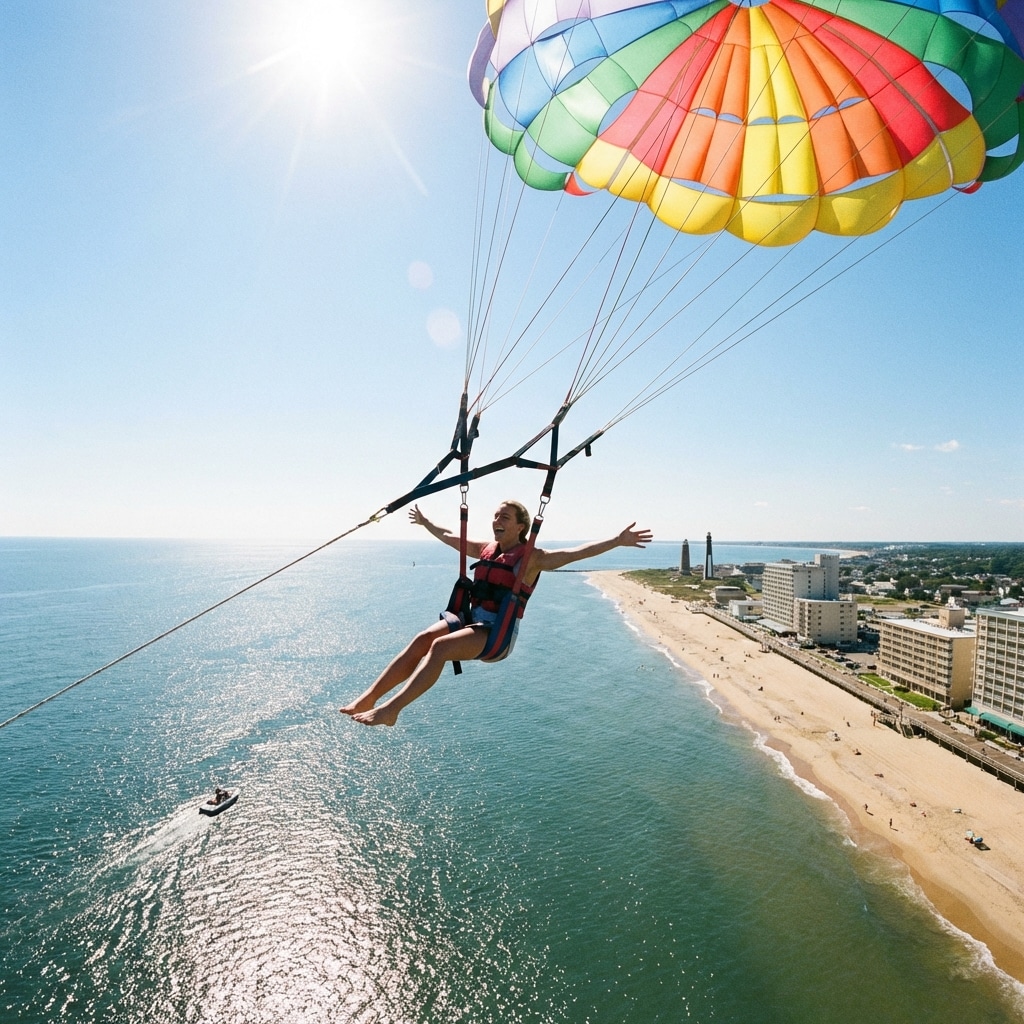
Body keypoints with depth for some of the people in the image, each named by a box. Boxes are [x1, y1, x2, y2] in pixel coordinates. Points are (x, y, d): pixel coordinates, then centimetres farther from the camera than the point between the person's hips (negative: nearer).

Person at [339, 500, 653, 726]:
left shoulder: (531, 558, -5)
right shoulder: (485, 549, 14)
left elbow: (576, 552, -17)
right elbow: (448, 536, 30)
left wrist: (617, 541, -27)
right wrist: (424, 521, 42)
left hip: (498, 632, -6)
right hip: (469, 619, 6)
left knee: (439, 647, -28)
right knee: (422, 640, -16)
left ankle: (390, 709, -27)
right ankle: (369, 697, -15)